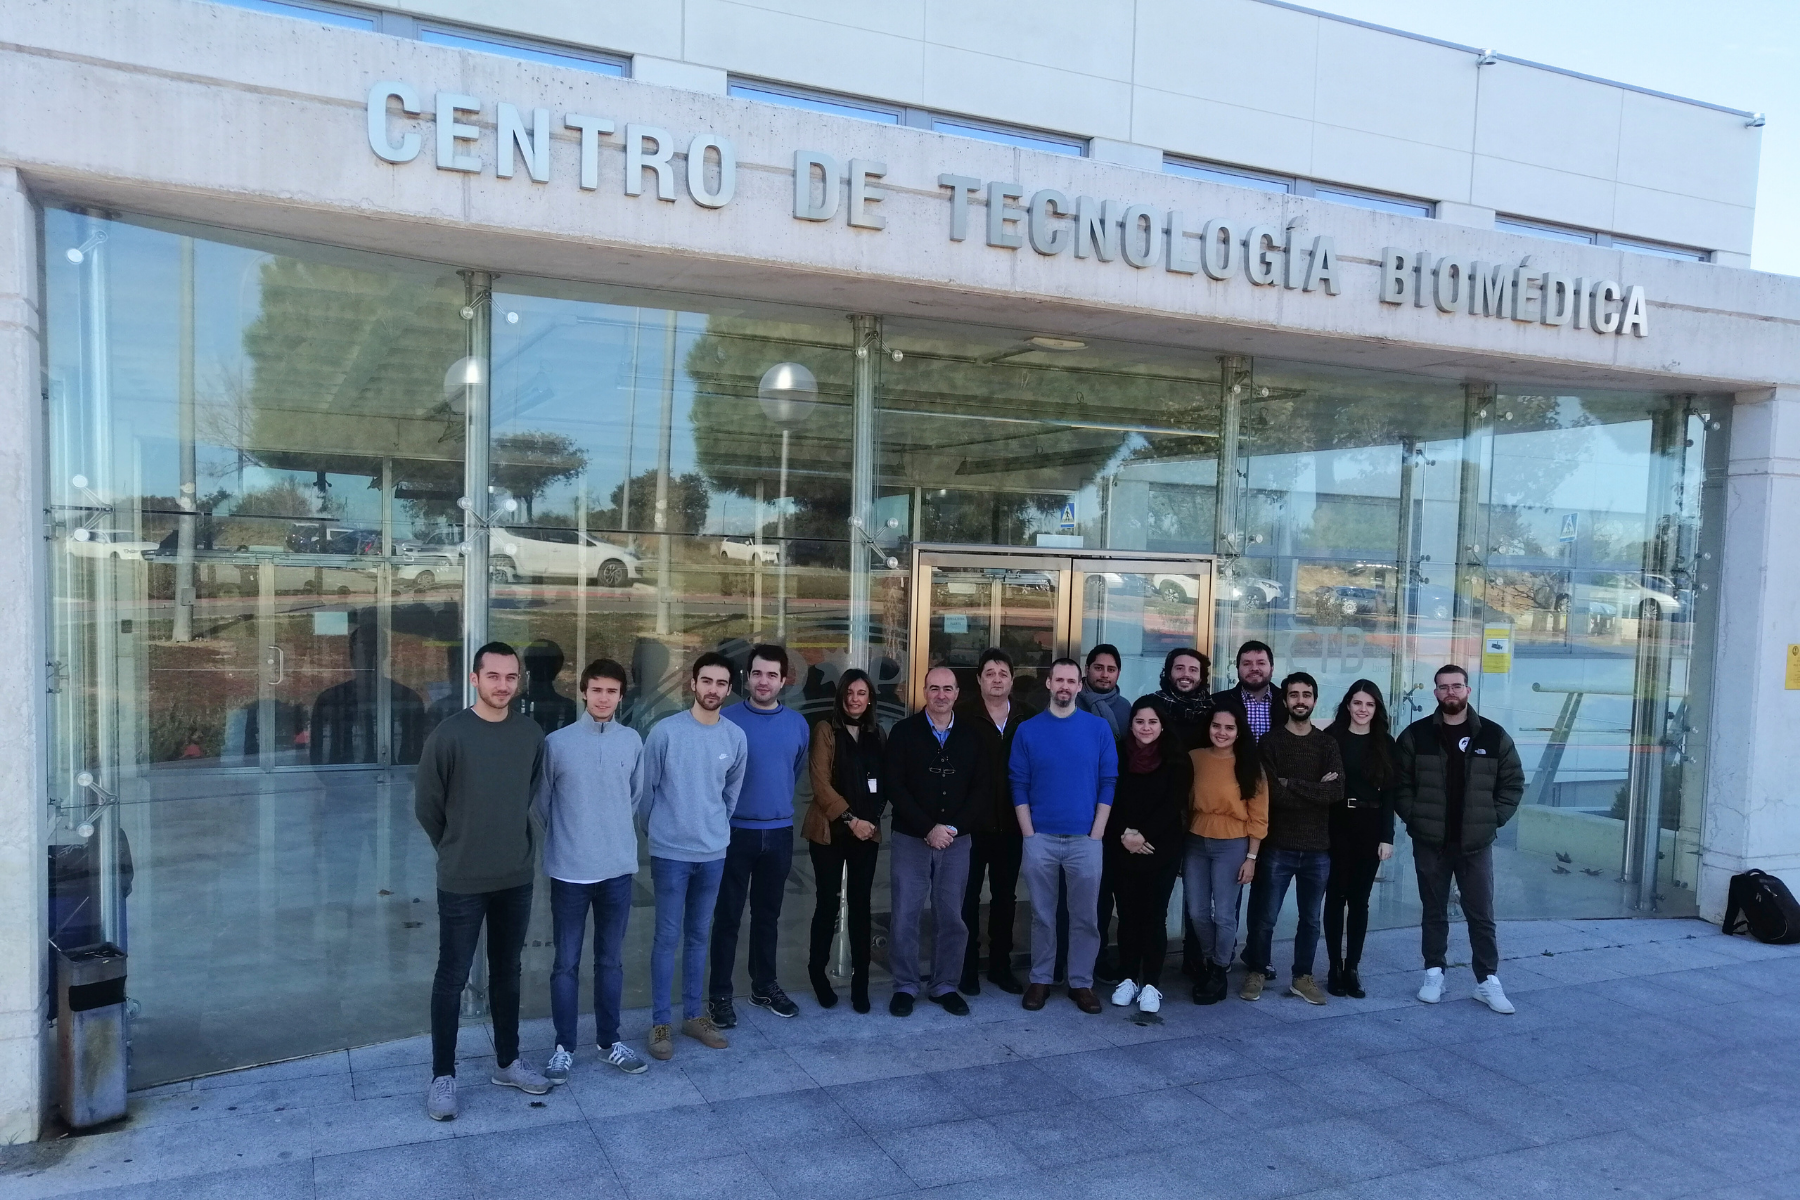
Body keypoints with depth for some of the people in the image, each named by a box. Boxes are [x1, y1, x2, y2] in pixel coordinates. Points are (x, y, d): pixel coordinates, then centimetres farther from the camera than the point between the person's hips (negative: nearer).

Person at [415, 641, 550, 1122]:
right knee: (452, 977, 6)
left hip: (517, 877, 4)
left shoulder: (532, 735, -1)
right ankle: (443, 1075, 20)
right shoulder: (448, 735, -13)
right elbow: (426, 806, -4)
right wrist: (458, 850, 6)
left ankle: (507, 1061, 31)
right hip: (462, 881, -4)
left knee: (507, 971, 16)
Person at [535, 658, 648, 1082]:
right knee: (566, 963, 7)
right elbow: (540, 801, 2)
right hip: (570, 870, -2)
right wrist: (564, 835, 8)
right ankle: (564, 1046, 21)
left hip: (618, 868, 2)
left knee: (611, 960, 14)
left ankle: (609, 1041, 27)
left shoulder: (632, 741, 0)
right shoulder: (557, 742, -8)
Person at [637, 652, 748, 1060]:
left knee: (699, 936, 14)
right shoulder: (666, 731, -11)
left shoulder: (736, 737, 0)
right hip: (670, 852, -3)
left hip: (714, 852, 3)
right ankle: (661, 1022, 12)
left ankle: (693, 1014, 25)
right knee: (667, 937, 2)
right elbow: (646, 788, 0)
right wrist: (654, 831, 8)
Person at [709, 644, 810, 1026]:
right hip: (735, 831, -3)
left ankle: (765, 986, 29)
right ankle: (720, 994, 14)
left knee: (768, 913, 15)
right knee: (728, 916, 3)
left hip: (780, 833, 4)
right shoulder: (726, 719, -9)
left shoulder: (798, 723, 3)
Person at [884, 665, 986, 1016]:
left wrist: (954, 828, -8)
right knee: (905, 917, 0)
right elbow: (896, 787, -6)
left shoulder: (971, 737, 7)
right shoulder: (904, 732, -1)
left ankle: (945, 986, 20)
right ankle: (905, 987, 14)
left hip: (956, 841, 2)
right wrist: (929, 828, -12)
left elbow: (980, 790, 4)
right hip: (911, 839, -2)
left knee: (951, 918, 6)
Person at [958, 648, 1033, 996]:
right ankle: (968, 966, 17)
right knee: (969, 895, 6)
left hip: (1011, 823, 3)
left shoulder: (1028, 718, 2)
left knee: (1005, 895, 14)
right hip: (974, 823, -3)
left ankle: (1001, 964, 26)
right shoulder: (966, 719, -7)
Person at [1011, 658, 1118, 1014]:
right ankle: (1040, 979, 20)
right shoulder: (1028, 730, 2)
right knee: (1042, 915, 9)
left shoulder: (1098, 728, 2)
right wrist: (1029, 834, -5)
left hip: (1085, 839, 0)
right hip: (1040, 838, 0)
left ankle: (1081, 982, 19)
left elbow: (1108, 783, 1)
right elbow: (1019, 785, 2)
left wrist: (1097, 833, -4)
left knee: (1085, 916, 6)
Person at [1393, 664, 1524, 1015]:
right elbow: (1399, 783, 2)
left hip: (1476, 843, 0)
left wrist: (1493, 819, -2)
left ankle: (1488, 980, 13)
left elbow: (1513, 782, 6)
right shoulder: (1416, 735, -2)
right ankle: (1434, 974, 20)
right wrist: (1414, 818, -6)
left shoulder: (1494, 736, 0)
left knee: (1481, 914, 4)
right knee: (1434, 912, 11)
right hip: (1430, 843, 0)